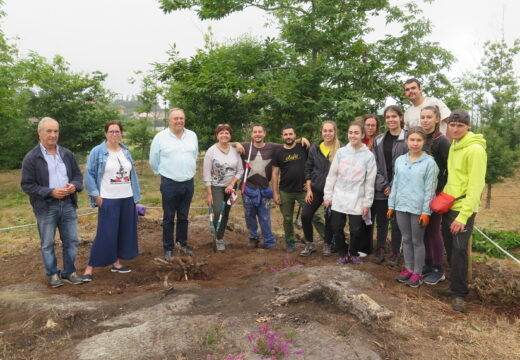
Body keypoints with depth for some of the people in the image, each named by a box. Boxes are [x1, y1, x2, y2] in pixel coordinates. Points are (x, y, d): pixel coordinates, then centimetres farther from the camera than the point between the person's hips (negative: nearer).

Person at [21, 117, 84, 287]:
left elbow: (78, 175, 14)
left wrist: (74, 185, -9)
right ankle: (53, 274, 24)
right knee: (47, 244, 8)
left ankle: (69, 272, 24)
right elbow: (27, 185, -7)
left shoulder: (67, 154, 7)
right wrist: (50, 192, -18)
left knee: (71, 241, 10)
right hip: (46, 207, -4)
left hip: (68, 204, 4)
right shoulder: (31, 157, -6)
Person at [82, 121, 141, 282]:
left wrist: (135, 196, 10)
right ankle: (90, 267, 7)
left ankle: (116, 263, 23)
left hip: (127, 199, 6)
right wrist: (96, 196, -11)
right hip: (108, 200, -5)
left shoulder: (126, 152, 10)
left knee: (124, 232, 10)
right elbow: (89, 175, -6)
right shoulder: (97, 152, -6)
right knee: (105, 234, -5)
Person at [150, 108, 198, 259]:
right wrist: (164, 173, 11)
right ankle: (168, 248, 17)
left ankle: (183, 244, 29)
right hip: (169, 184, -3)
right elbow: (154, 161, 2)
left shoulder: (192, 136, 6)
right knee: (169, 218, 5)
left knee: (183, 217, 15)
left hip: (188, 183, 3)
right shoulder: (160, 137, -6)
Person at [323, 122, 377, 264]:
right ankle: (343, 254, 27)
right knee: (337, 228, 5)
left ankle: (353, 253, 27)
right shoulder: (341, 152, 2)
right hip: (338, 198, 2)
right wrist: (328, 196, 2)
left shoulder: (369, 156, -3)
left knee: (356, 230, 0)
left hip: (357, 200, -2)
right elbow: (332, 175, 4)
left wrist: (367, 203, -4)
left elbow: (369, 182, -2)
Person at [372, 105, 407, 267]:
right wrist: (383, 185, -6)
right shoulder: (379, 140, 8)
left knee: (396, 221, 6)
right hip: (381, 189, 3)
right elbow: (375, 165, 4)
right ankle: (380, 249, 26)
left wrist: (394, 187, -12)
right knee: (381, 220, 11)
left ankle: (395, 253, 20)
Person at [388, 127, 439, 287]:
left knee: (417, 241, 7)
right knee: (406, 239, 15)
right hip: (401, 206, 4)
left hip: (418, 208, -4)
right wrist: (391, 205, 8)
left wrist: (426, 212, -12)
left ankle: (417, 273, 20)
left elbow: (429, 189, -10)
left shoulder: (429, 162, -8)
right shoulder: (400, 160, 6)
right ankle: (408, 268, 29)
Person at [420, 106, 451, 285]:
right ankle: (428, 264, 26)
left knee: (433, 230, 2)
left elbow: (449, 170, -11)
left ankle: (438, 270, 16)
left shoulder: (442, 141, -11)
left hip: (435, 193, -6)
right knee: (423, 229, 12)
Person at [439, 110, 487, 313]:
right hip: (447, 206, 8)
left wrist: (463, 216, -24)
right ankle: (455, 284, 30)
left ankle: (459, 294, 7)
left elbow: (475, 187, -20)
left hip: (463, 209, -8)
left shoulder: (475, 150, -15)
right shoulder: (453, 146, 10)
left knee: (459, 250, -6)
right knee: (450, 248, 14)